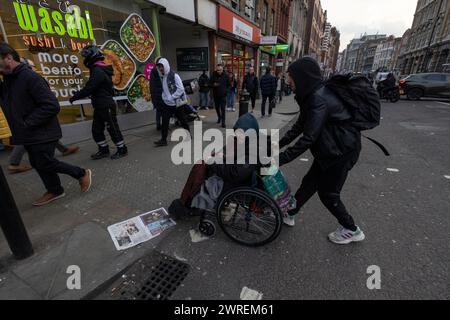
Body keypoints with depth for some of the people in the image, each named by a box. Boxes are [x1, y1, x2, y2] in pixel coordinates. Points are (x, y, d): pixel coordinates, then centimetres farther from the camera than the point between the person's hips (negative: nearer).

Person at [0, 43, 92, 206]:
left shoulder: (30, 77, -16)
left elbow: (52, 106, -22)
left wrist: (28, 123, -18)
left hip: (42, 133, -9)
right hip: (29, 134, 9)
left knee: (45, 164, -1)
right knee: (38, 164, 15)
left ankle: (82, 174, 14)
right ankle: (55, 190, 31)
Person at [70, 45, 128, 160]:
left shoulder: (98, 71, -17)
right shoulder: (99, 70, 15)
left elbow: (88, 89, -19)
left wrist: (74, 97, -8)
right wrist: (78, 94, 16)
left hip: (106, 107, -10)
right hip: (100, 107, 10)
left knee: (113, 129, -1)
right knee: (96, 130, 14)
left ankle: (122, 150, 11)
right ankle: (104, 150, 24)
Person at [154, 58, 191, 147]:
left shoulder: (174, 76, -13)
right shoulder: (162, 77, 10)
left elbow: (181, 89, -20)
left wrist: (171, 97, -20)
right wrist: (164, 97, 1)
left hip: (177, 103, -6)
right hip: (167, 104, 7)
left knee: (182, 120, 7)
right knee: (165, 121, 3)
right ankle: (163, 140, 10)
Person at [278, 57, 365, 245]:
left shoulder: (319, 99, -26)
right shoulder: (311, 96, 4)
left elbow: (308, 138, -32)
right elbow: (299, 126, 10)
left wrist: (280, 159, -30)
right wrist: (280, 144, 10)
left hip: (341, 151, -9)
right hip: (328, 150, 9)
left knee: (328, 193, 5)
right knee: (309, 182, 15)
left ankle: (352, 231, 28)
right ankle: (289, 214, 31)